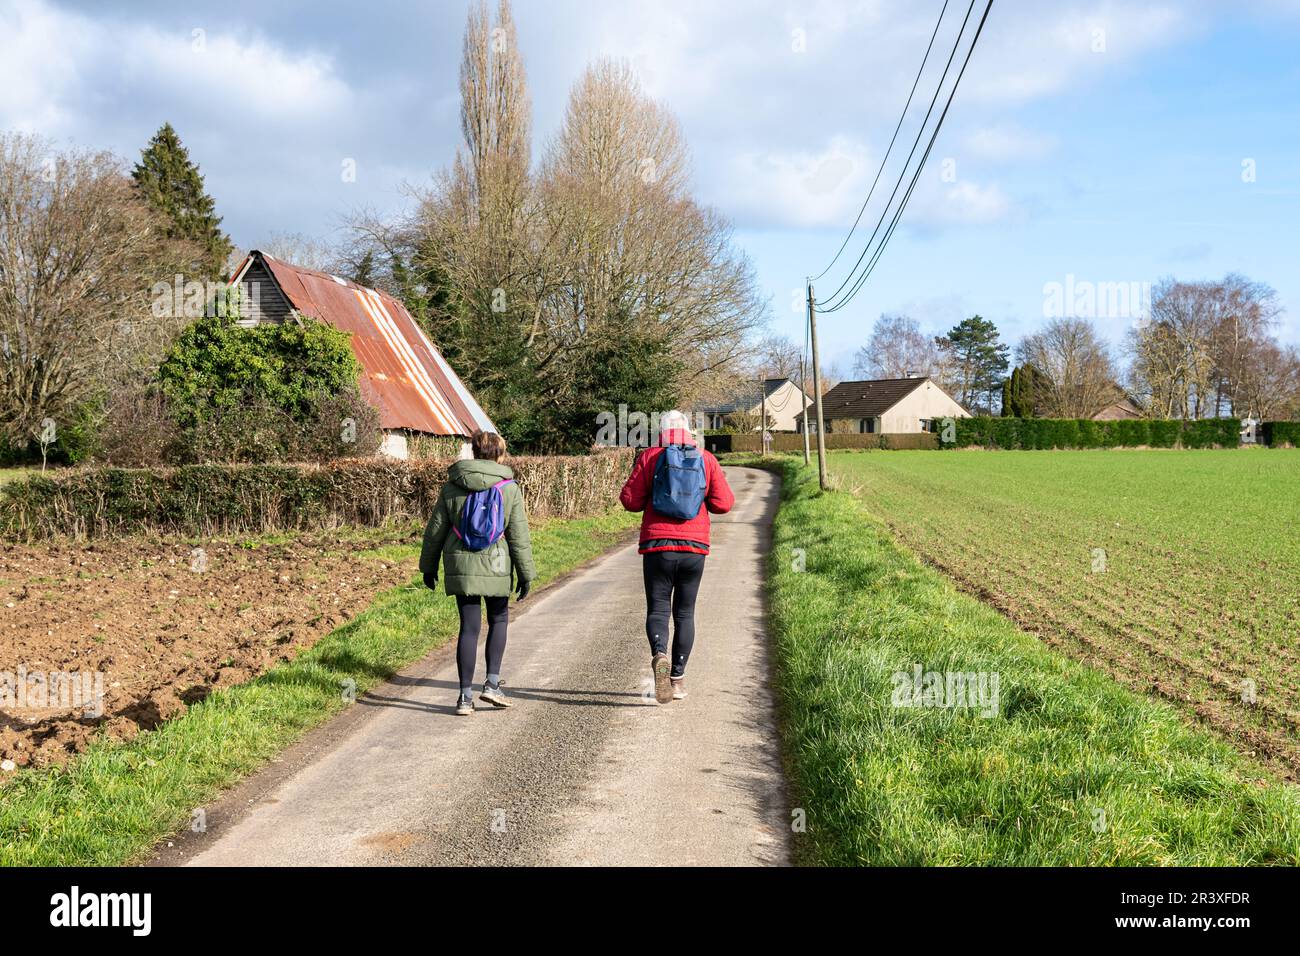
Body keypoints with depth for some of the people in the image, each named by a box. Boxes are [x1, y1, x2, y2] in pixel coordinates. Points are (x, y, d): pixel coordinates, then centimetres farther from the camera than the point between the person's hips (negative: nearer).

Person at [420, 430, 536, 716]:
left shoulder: (452, 486, 2)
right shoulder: (510, 489, -4)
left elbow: (435, 529, 6)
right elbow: (519, 536, -3)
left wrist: (428, 566, 17)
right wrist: (525, 573, 3)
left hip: (461, 568, 2)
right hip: (495, 568, -1)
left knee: (469, 627, 6)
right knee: (499, 620, 19)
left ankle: (466, 695, 5)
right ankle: (492, 683, 10)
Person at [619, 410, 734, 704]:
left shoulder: (650, 457, 0)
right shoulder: (706, 460, 4)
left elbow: (630, 500, -3)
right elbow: (724, 503, 1)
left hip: (657, 546, -1)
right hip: (694, 547, 2)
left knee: (657, 609, 5)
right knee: (684, 613, 12)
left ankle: (659, 656, -23)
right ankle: (678, 678, 13)